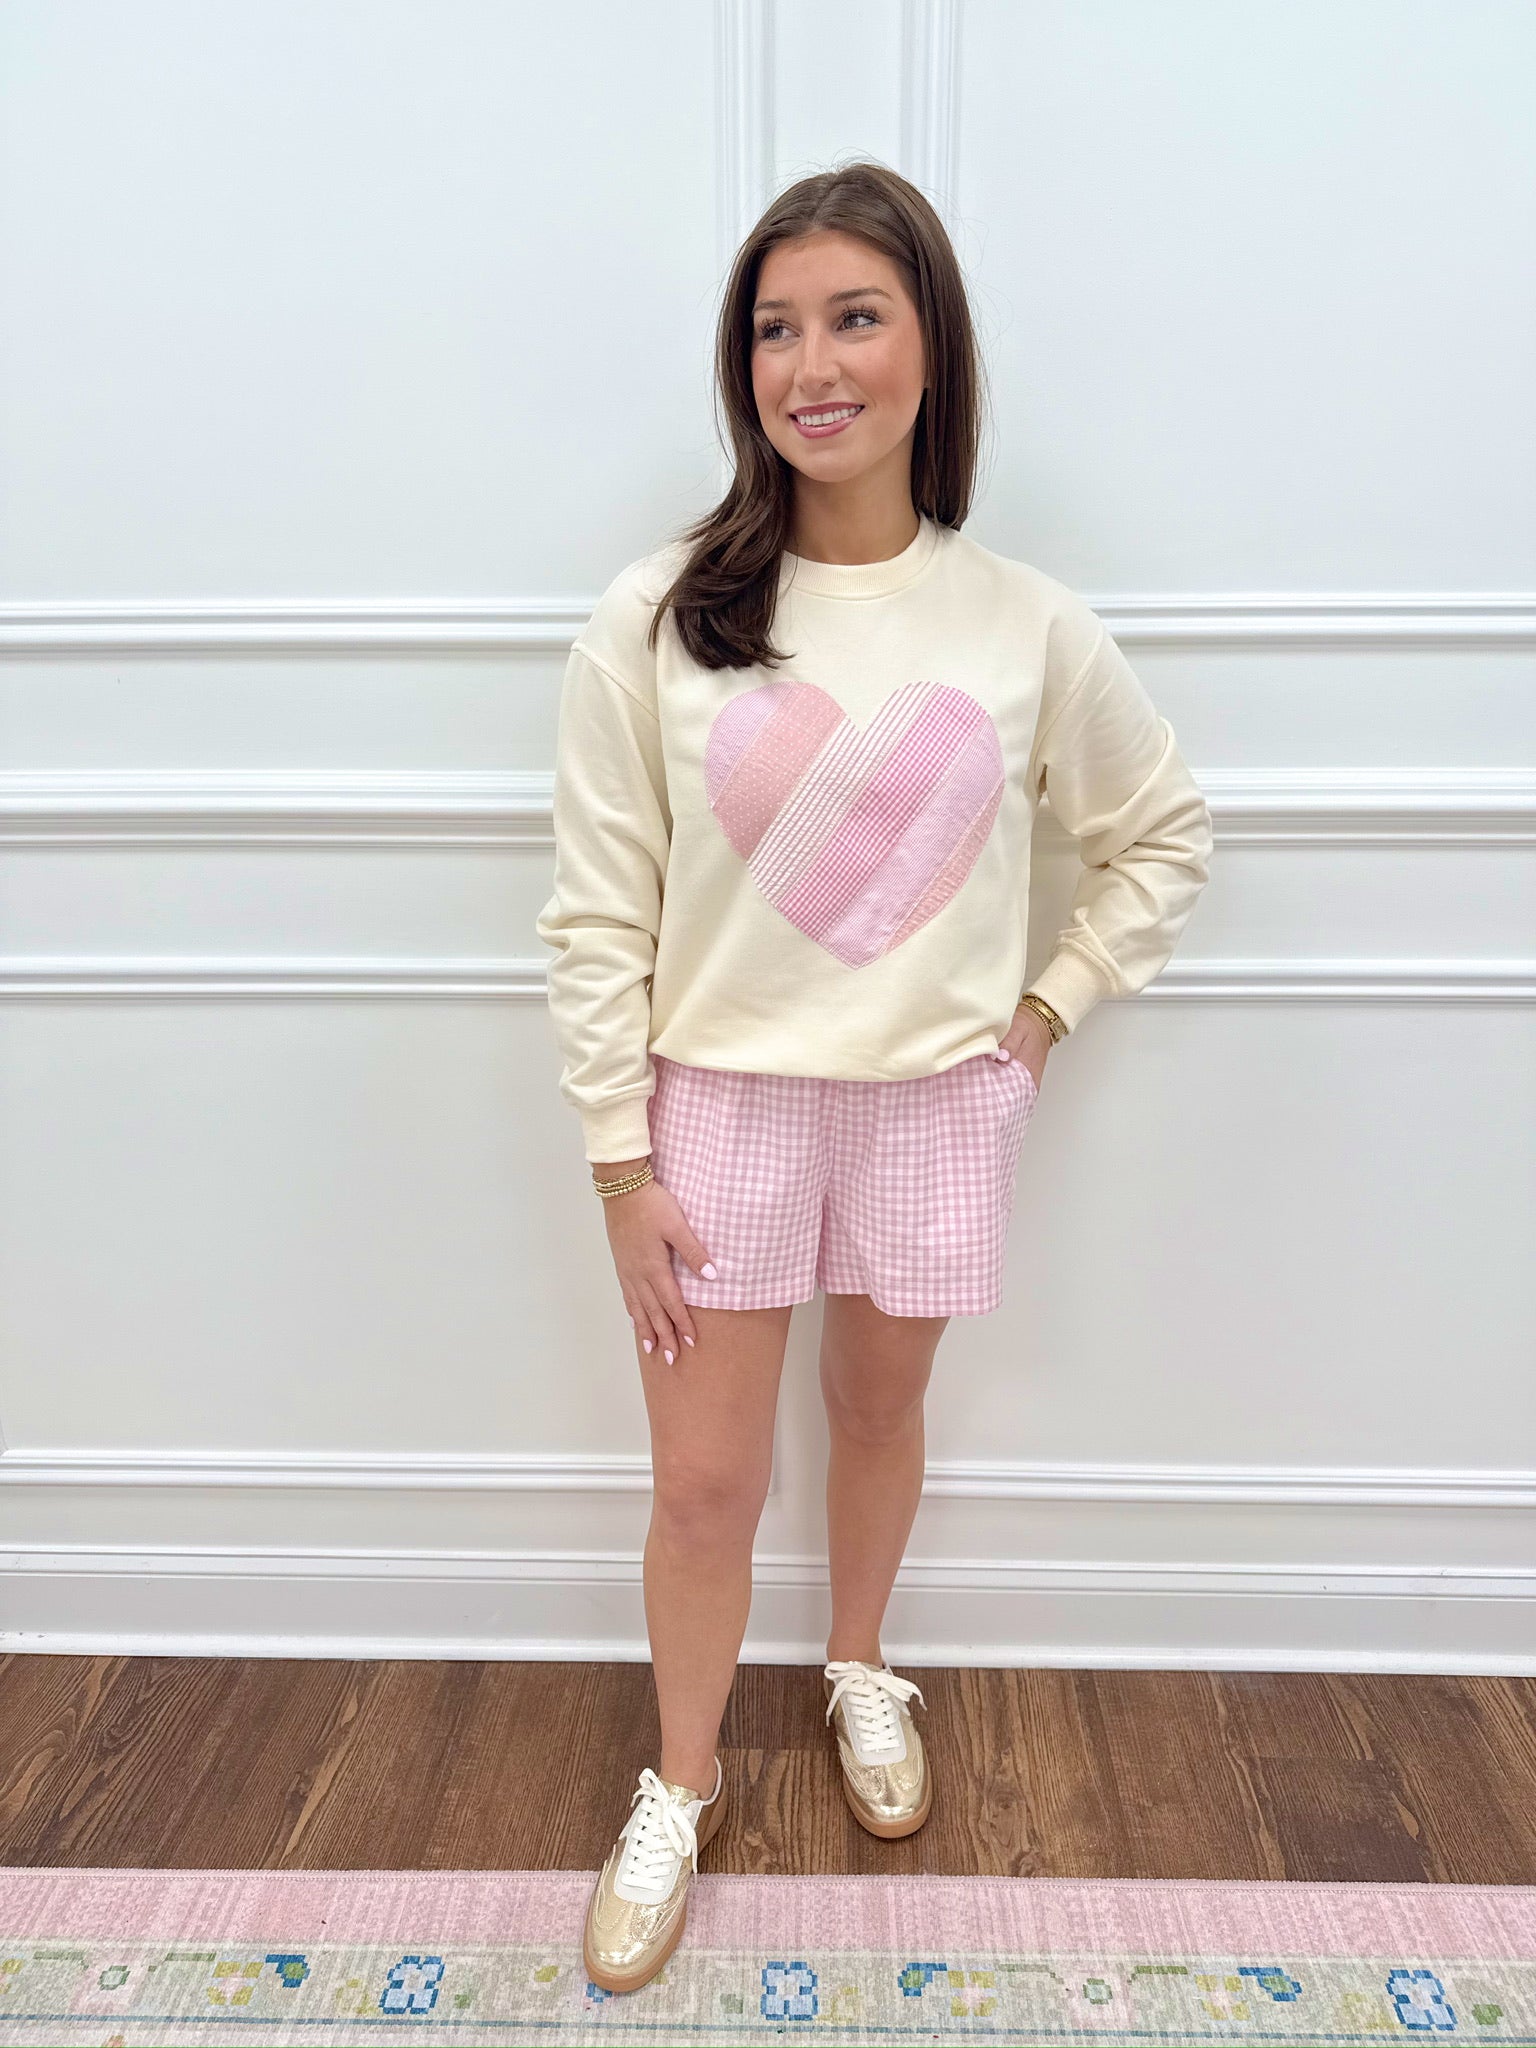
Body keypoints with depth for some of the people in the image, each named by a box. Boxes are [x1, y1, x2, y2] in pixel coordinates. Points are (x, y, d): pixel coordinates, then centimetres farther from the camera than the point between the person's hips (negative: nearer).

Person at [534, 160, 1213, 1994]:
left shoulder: (1025, 625, -5)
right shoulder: (654, 620, -9)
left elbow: (1161, 832, 9)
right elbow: (599, 912, -7)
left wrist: (1046, 1014, 1)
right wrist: (620, 1167, -7)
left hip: (937, 1101, 1)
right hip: (720, 1099, -1)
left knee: (881, 1414, 21)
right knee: (703, 1481, 9)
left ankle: (859, 1672, 51)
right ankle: (679, 1788, 37)